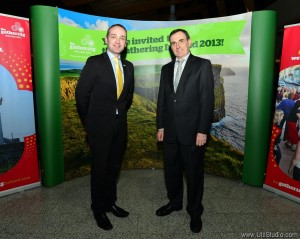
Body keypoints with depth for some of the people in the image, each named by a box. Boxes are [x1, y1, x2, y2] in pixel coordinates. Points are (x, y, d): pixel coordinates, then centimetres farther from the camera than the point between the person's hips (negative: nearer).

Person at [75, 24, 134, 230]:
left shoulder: (128, 66, 7)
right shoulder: (94, 63, -8)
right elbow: (81, 95, -5)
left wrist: (121, 115, 15)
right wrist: (89, 122, 1)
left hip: (120, 126, 5)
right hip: (100, 126, -5)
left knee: (114, 167, 16)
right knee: (99, 168, 8)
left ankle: (110, 202, 35)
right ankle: (98, 209, 27)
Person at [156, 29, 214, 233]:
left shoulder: (203, 65, -3)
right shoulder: (166, 68, 12)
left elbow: (208, 99, -9)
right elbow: (162, 99, 13)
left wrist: (203, 131, -14)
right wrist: (160, 126, 9)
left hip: (192, 131, -4)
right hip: (171, 131, 5)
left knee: (194, 174, 9)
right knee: (171, 170, 17)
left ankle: (195, 212, 29)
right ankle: (174, 202, 39)